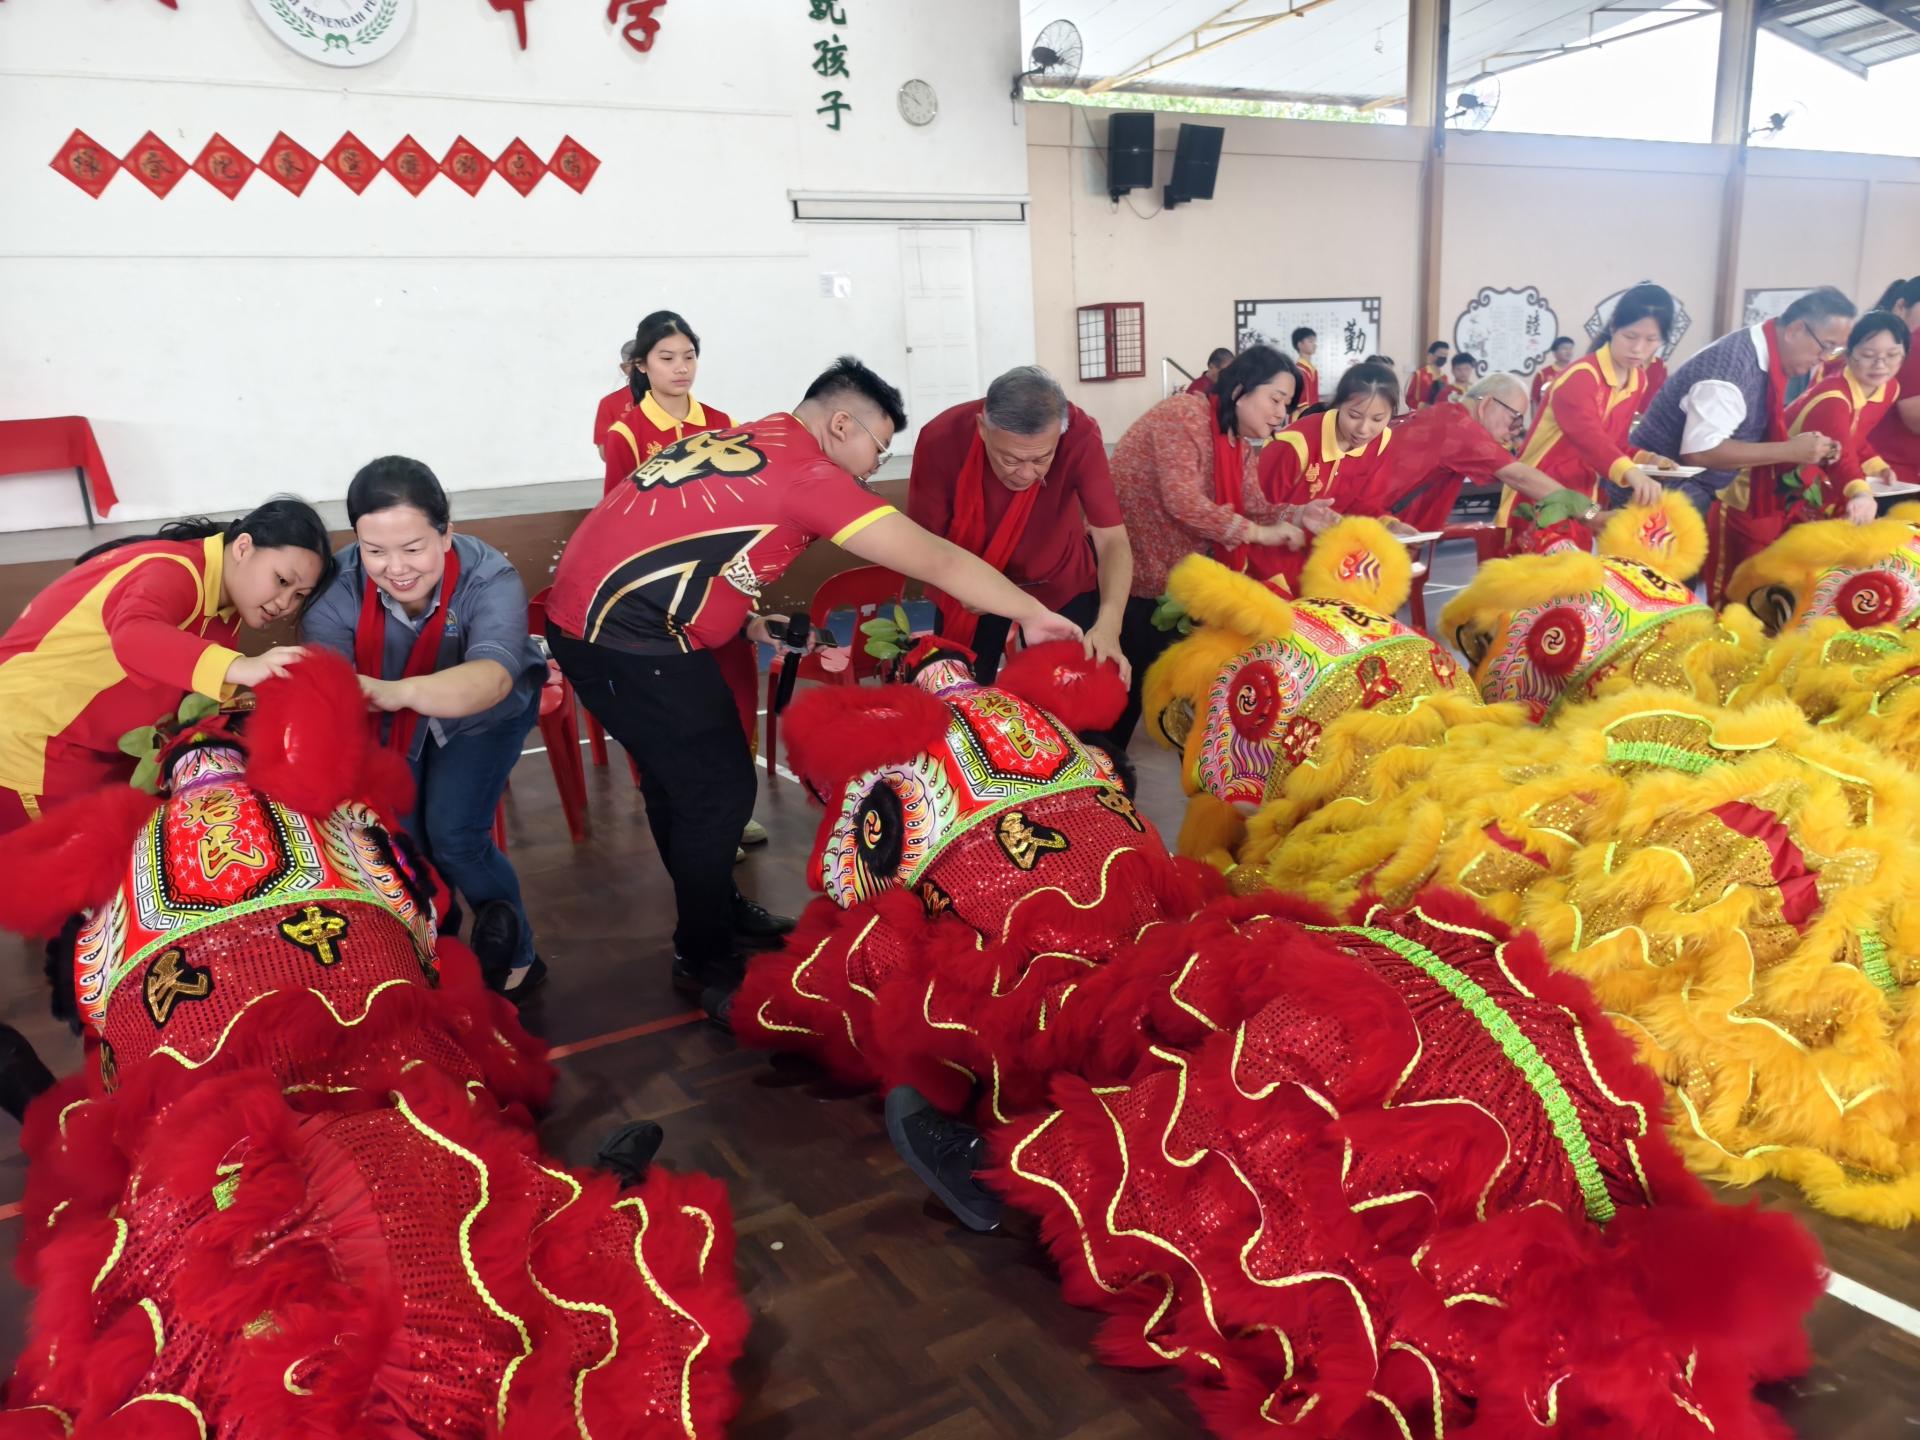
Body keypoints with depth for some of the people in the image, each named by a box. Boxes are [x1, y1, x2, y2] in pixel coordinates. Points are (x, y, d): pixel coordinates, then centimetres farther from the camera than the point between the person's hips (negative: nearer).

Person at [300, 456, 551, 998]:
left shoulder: (490, 579, -39)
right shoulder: (342, 581, -30)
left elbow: (490, 677, -58)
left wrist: (398, 692, -76)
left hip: (483, 715, -3)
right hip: (393, 722, 3)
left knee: (454, 837, -14)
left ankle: (515, 958, 11)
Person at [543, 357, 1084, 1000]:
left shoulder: (736, 441, 13)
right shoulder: (806, 471, -14)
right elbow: (936, 560, -13)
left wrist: (743, 615, 8)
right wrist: (1032, 614, -5)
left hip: (594, 616, 9)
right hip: (627, 637, -9)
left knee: (678, 774, 20)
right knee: (719, 789, 1)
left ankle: (714, 908, 37)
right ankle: (704, 958, 16)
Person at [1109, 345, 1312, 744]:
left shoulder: (1242, 444, 7)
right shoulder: (1184, 414, -21)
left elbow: (1253, 506, -1)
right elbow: (1182, 500, -30)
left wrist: (1297, 517, -21)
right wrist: (1256, 533, -28)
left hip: (1176, 573, 8)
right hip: (1127, 564, -8)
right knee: (1127, 676, -1)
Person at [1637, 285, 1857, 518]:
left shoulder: (1765, 357, 4)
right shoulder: (1734, 362, -22)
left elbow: (1742, 433, 12)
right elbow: (1700, 451, -29)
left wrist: (1812, 448, -2)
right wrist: (1790, 451, -23)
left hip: (1697, 492, 9)